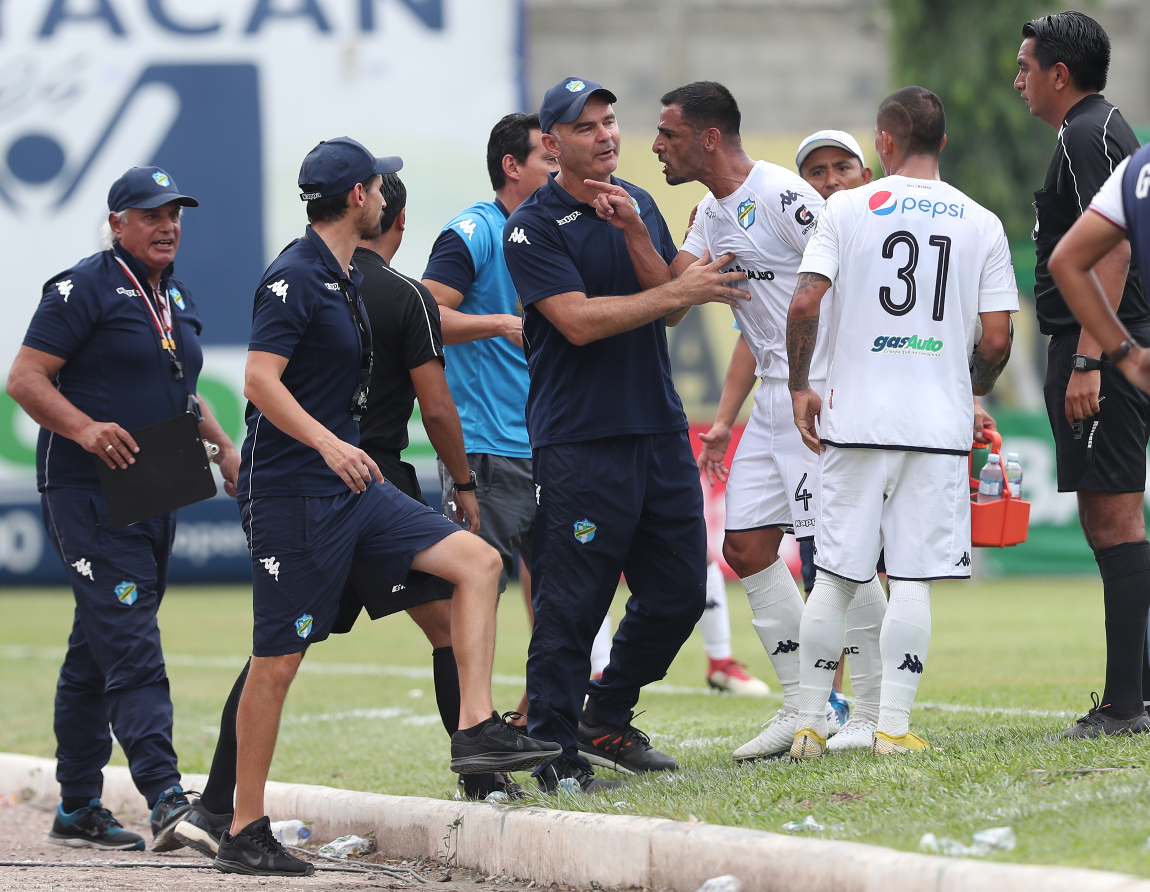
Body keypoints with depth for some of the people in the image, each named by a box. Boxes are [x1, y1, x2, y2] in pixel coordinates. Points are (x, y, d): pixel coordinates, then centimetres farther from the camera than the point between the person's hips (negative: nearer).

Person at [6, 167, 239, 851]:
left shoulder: (178, 300, 18)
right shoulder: (86, 289, -8)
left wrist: (224, 446, 15)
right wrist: (86, 429, -27)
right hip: (89, 494, -8)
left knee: (96, 653, 13)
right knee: (130, 645, -18)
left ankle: (78, 810, 18)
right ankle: (165, 797, -27)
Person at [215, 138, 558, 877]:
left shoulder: (349, 279, 14)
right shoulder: (294, 277, -14)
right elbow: (261, 380, -22)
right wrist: (328, 443, -33)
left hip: (352, 484, 9)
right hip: (293, 491, -9)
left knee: (476, 559, -3)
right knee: (279, 658, -5)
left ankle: (476, 731, -8)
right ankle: (245, 835, 2)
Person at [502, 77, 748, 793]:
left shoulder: (641, 207, 14)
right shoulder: (534, 227, -6)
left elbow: (668, 303, 5)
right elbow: (579, 320, -17)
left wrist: (633, 234, -9)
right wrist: (680, 290, -18)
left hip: (661, 430, 7)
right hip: (579, 441, -7)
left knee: (680, 588, 10)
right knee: (572, 604, -8)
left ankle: (606, 721, 25)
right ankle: (554, 752, -1)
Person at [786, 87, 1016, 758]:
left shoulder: (847, 210, 0)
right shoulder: (981, 224, 3)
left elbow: (804, 304, -8)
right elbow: (997, 339, 0)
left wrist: (800, 387, 5)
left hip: (856, 421, 0)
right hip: (939, 424, 0)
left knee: (836, 578, 7)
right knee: (913, 583, 1)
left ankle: (810, 726, 12)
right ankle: (894, 727, -3)